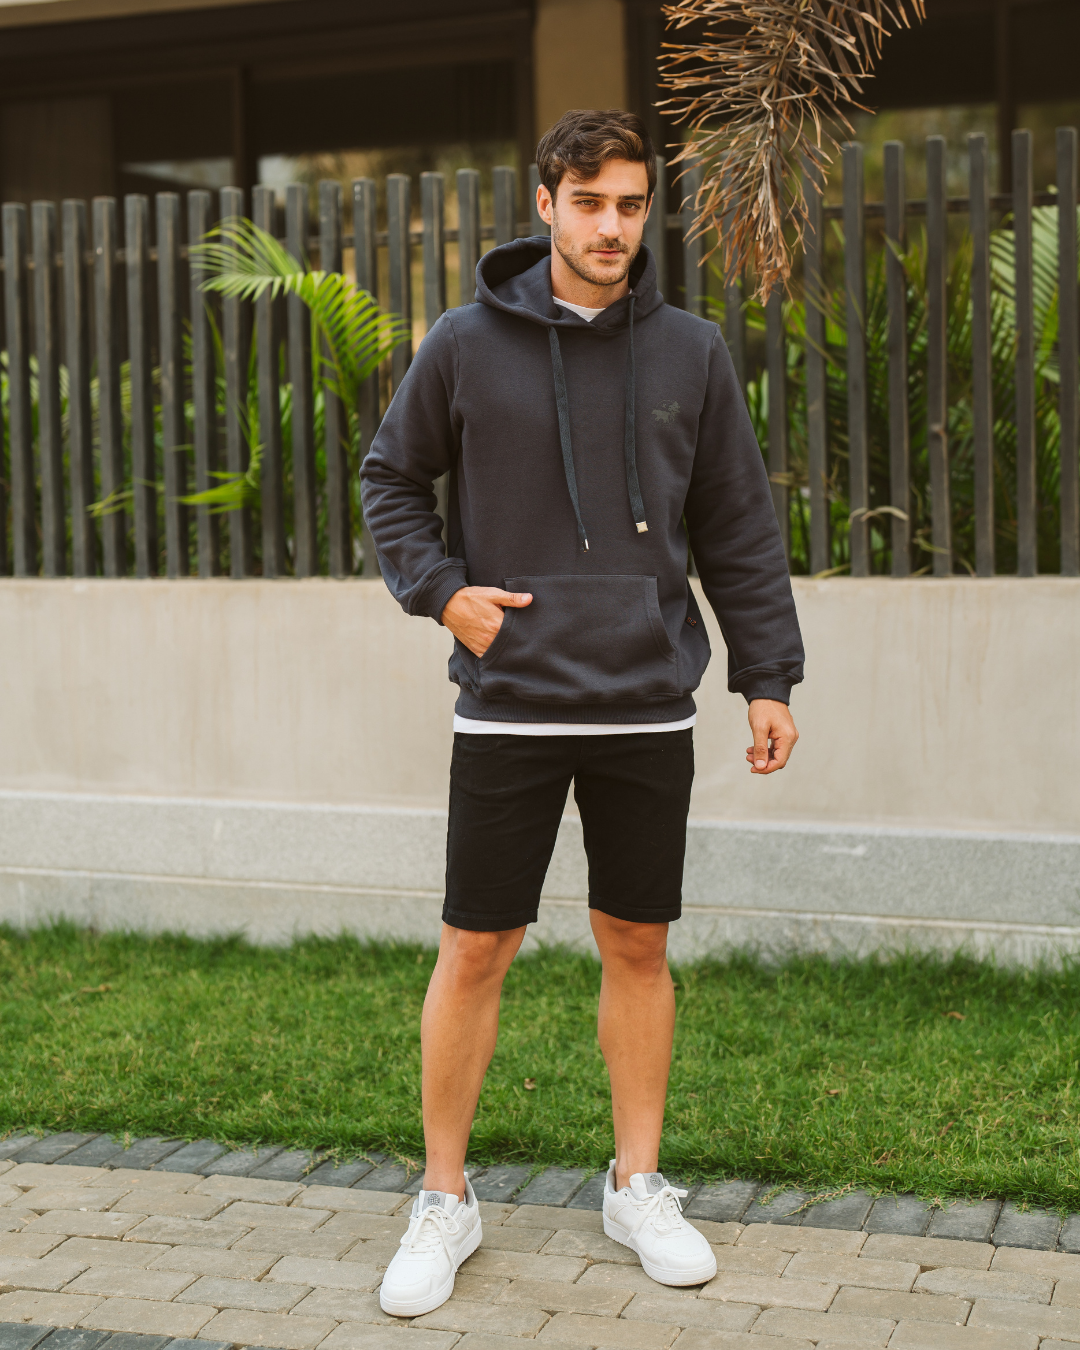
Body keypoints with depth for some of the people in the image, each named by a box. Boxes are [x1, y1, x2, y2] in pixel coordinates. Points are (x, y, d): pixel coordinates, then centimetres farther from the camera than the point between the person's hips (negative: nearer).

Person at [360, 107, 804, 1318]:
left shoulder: (690, 353, 4)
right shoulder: (468, 345, -1)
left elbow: (738, 529, 8)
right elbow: (390, 479, 10)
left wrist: (768, 676, 4)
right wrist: (440, 588, -5)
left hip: (648, 708, 2)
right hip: (509, 706, -2)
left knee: (638, 946, 10)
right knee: (474, 951, 3)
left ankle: (638, 1186, 26)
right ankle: (444, 1201, 18)